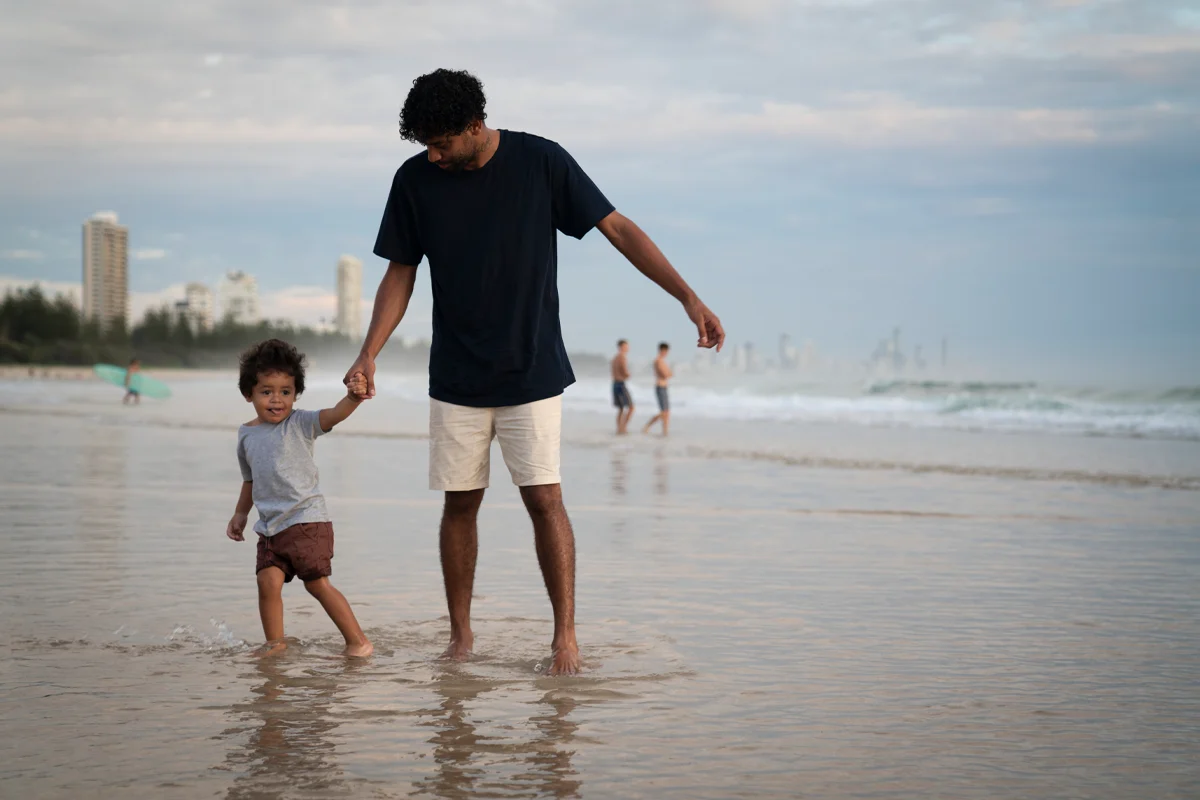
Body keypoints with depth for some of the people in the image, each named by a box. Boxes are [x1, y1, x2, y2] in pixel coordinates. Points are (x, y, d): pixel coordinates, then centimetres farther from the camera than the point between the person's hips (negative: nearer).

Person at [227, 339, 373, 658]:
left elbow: (333, 415, -24)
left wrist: (353, 397, -43)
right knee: (268, 580, -8)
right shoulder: (247, 434, 11)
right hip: (270, 526, 5)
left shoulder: (300, 424, -4)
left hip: (307, 520, -5)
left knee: (317, 582, -6)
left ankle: (358, 641, 3)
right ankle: (275, 643, 10)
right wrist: (240, 513, 25)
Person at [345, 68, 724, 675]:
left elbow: (617, 228, -5)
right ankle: (460, 633, 17)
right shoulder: (415, 180, -2)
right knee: (460, 503, 5)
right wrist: (369, 354, -7)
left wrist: (688, 297, -12)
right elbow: (400, 274, 5)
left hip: (532, 370, -2)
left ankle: (565, 635, 0)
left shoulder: (540, 162, -9)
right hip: (456, 377, 2)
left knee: (544, 499, -8)